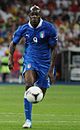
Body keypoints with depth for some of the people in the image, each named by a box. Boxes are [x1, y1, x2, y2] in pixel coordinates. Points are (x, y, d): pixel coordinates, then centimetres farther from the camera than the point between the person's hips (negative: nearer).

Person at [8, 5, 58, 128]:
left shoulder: (49, 28, -11)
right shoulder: (24, 29, -4)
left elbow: (53, 49, -6)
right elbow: (13, 43, 12)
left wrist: (51, 69, -10)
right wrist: (10, 58, -4)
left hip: (45, 62, 0)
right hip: (30, 59, 0)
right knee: (29, 84, -28)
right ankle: (28, 120, -24)